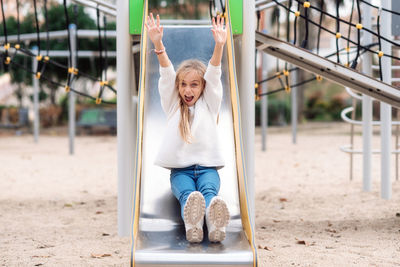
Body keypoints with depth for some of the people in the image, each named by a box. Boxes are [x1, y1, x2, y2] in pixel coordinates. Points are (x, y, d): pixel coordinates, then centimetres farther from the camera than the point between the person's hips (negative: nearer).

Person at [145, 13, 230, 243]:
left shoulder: (209, 104, 15)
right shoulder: (172, 105, 16)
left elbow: (214, 76, 0)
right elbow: (167, 76, 2)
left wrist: (219, 45, -17)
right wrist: (158, 44, -13)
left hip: (207, 166, 0)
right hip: (180, 169, 0)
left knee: (209, 190, -33)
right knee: (187, 193, -33)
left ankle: (216, 224, -66)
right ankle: (192, 225, -67)